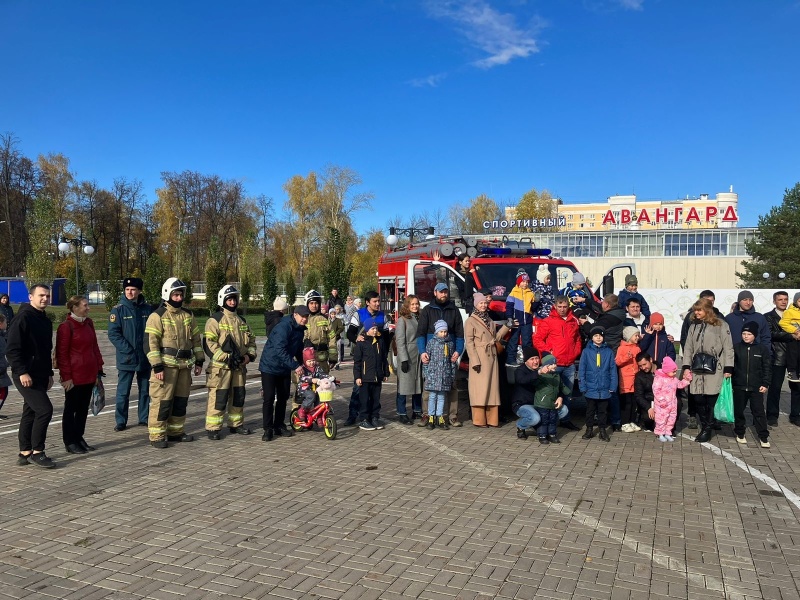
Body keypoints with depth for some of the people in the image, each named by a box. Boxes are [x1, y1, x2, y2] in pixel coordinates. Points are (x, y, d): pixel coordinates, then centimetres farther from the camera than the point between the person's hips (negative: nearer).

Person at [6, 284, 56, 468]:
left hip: (40, 375, 9)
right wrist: (22, 372, -22)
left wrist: (49, 373, 20)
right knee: (45, 409, -13)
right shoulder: (23, 318, -12)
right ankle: (37, 452, -2)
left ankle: (25, 453, 22)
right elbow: (12, 349, -17)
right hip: (25, 376, -9)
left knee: (30, 413, 13)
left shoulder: (46, 321, 15)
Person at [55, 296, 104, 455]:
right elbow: (62, 353, -10)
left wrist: (98, 370, 11)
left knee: (83, 408, 13)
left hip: (89, 375, 6)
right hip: (74, 376, -6)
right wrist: (66, 376, -13)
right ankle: (70, 442, 15)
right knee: (71, 409, 5)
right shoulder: (66, 326, -10)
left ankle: (79, 438, 25)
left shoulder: (88, 324, 10)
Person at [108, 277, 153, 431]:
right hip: (126, 359, -3)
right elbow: (113, 333, -9)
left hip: (145, 358, 3)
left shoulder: (147, 309, 5)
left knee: (145, 390, 12)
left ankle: (144, 418, 23)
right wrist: (128, 350, -16)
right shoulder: (118, 310, -4)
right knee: (123, 391, 2)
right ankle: (120, 421, 12)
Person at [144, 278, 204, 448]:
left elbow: (196, 339, 18)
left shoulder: (188, 315, 12)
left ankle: (176, 431, 25)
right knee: (162, 401, -5)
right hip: (166, 365, -6)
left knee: (181, 400, 13)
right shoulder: (157, 316, -8)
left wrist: (199, 361, 14)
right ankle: (156, 436, 3)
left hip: (185, 365, 7)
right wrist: (157, 366, -18)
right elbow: (151, 343, -13)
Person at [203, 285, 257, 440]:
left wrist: (249, 355, 3)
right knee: (218, 397, -6)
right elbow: (209, 343, -13)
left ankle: (236, 424, 26)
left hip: (239, 366, 7)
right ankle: (212, 428, 3)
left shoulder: (241, 321, 17)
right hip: (220, 366, -6)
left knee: (238, 396, 13)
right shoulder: (215, 319, -5)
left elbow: (251, 340, 21)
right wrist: (226, 357, -19)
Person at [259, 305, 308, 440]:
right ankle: (268, 429, 1)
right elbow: (280, 350, -31)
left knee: (283, 397, 10)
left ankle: (279, 425, 21)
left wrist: (302, 364, 11)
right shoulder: (283, 327, -24)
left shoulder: (300, 329, 4)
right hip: (270, 367, -8)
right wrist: (295, 366, -33)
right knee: (269, 398, -8)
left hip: (285, 368, 8)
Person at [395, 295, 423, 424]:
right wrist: (404, 359, -16)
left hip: (419, 356, 6)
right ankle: (402, 414, 3)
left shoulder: (419, 319, 14)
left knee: (418, 383, 11)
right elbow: (400, 341, -10)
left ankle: (417, 411, 22)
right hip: (407, 357, -6)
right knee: (404, 385, -3)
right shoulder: (402, 320, -5)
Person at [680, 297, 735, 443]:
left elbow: (728, 347, -3)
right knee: (698, 399, 2)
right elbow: (688, 348, 15)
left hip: (714, 370, -5)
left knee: (711, 400, -3)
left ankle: (708, 429, 11)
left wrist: (728, 369, -9)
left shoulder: (721, 325, -1)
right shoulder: (694, 326, 15)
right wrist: (686, 367, 7)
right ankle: (704, 427, 20)